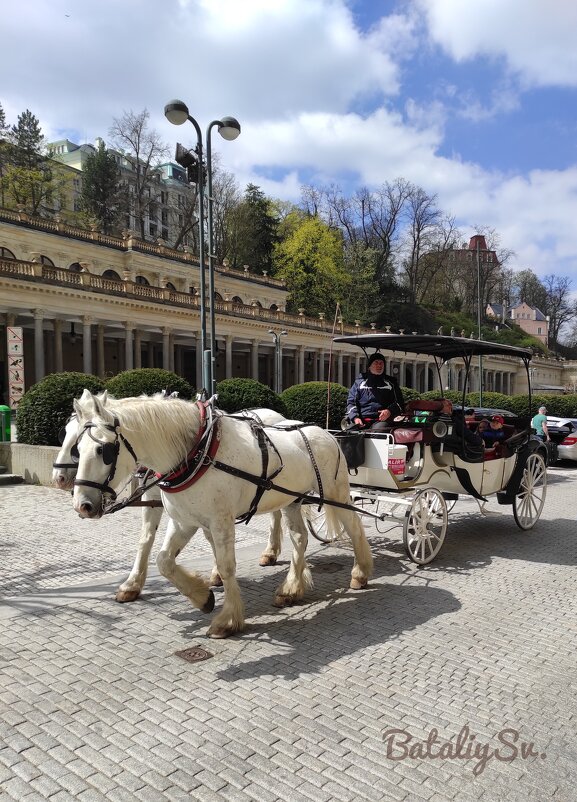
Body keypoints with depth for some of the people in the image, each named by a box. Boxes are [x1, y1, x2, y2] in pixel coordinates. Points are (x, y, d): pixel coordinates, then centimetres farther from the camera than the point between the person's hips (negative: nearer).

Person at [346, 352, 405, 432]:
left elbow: (399, 402, 19)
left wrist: (390, 411, -3)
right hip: (361, 420, 1)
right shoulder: (359, 381, 22)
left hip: (381, 420, 0)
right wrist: (355, 417, -3)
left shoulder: (391, 382, 23)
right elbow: (351, 402, 16)